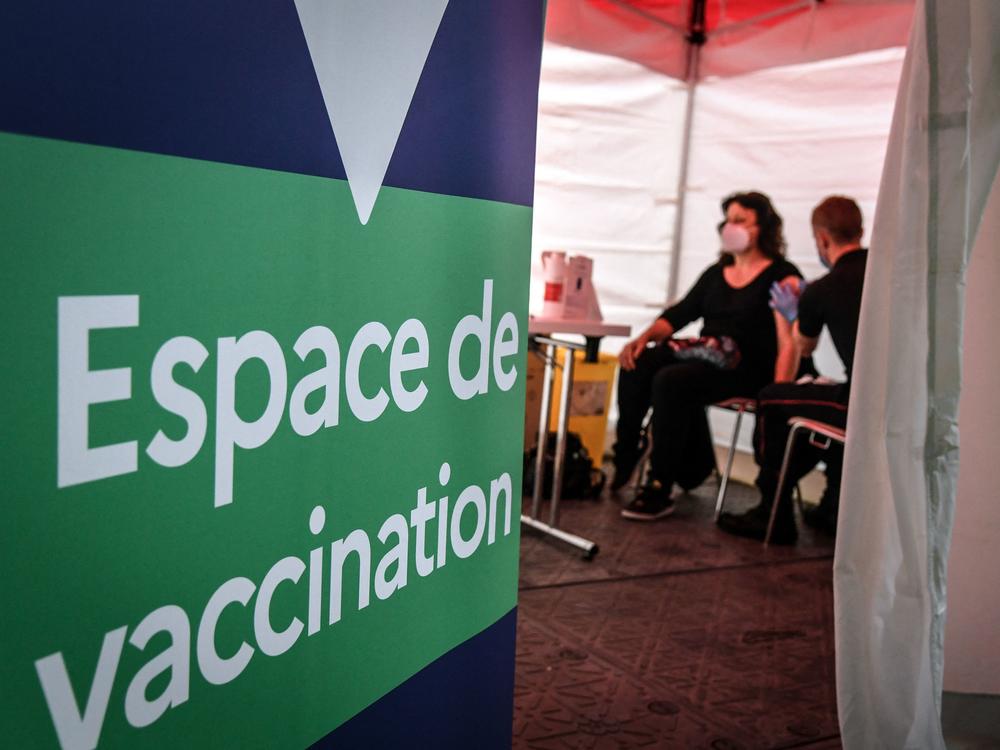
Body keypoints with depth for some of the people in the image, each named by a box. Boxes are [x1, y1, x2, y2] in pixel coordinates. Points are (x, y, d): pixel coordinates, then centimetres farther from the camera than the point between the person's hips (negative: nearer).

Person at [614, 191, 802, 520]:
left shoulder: (782, 276, -1)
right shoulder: (716, 273, 22)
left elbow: (790, 342, -12)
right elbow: (679, 314, 15)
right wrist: (643, 338, -5)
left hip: (747, 369, -7)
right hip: (702, 355, 7)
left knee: (670, 381, -31)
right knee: (637, 365, -18)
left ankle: (659, 491, -24)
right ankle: (623, 462, -13)